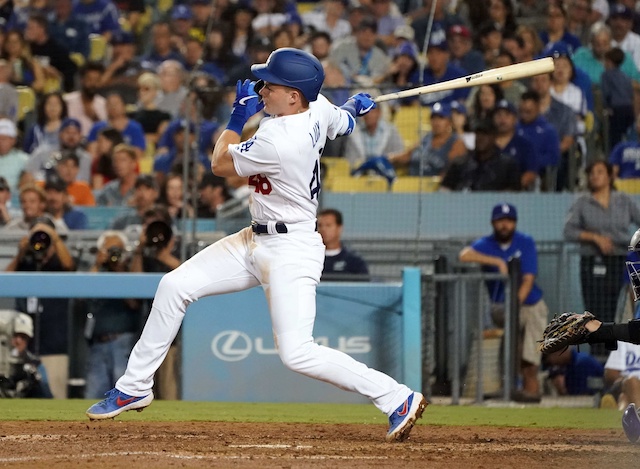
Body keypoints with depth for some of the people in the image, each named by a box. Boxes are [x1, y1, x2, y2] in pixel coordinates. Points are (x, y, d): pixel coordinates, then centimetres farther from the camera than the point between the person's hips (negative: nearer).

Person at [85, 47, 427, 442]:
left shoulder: (277, 142, -28)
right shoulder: (318, 108, -4)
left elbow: (220, 164, -11)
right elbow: (344, 122, 21)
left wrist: (240, 114, 0)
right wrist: (354, 107, 42)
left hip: (291, 250, -10)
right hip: (256, 242, 10)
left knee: (297, 353, -17)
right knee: (175, 286, 5)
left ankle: (400, 399, -6)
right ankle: (135, 388, 16)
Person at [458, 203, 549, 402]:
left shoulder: (525, 243, -1)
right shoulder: (486, 244, -1)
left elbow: (528, 279, -10)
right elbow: (464, 255, -24)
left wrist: (516, 303, -26)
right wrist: (498, 262, -27)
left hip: (530, 302, 1)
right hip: (500, 305, -1)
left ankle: (531, 384, -18)